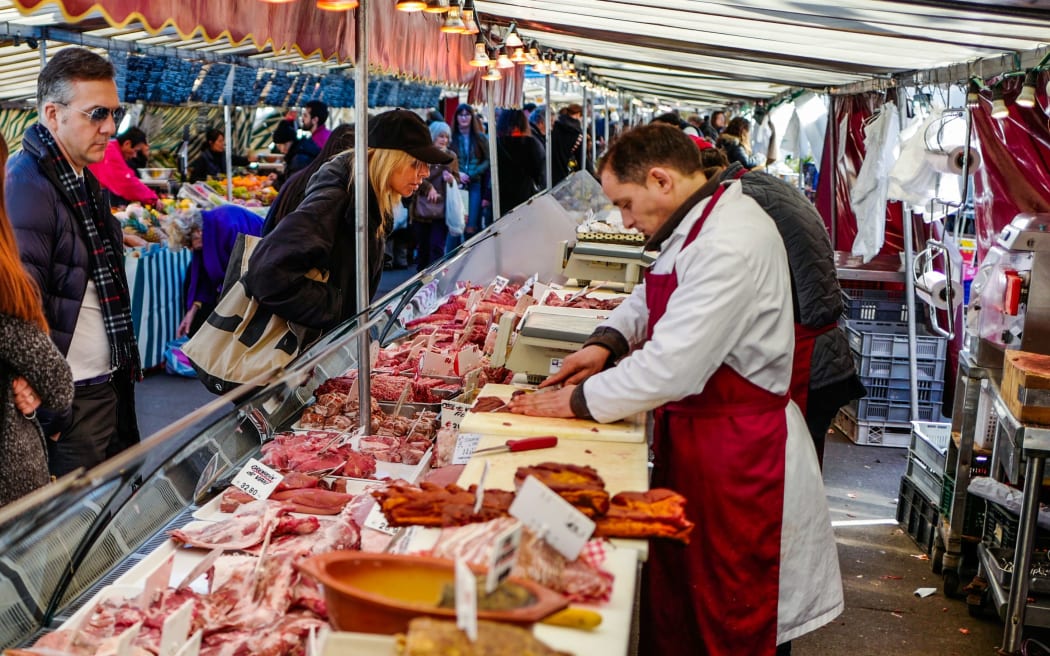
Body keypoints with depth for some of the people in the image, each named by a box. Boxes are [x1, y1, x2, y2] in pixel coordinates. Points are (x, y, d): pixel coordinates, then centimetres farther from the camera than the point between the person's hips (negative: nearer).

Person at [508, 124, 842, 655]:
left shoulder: (732, 244, -25)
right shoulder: (699, 224, 8)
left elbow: (673, 367, -29)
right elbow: (651, 296, 24)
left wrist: (579, 401, -17)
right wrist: (606, 341, 4)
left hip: (737, 453, -9)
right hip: (691, 434, 10)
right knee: (673, 605, 18)